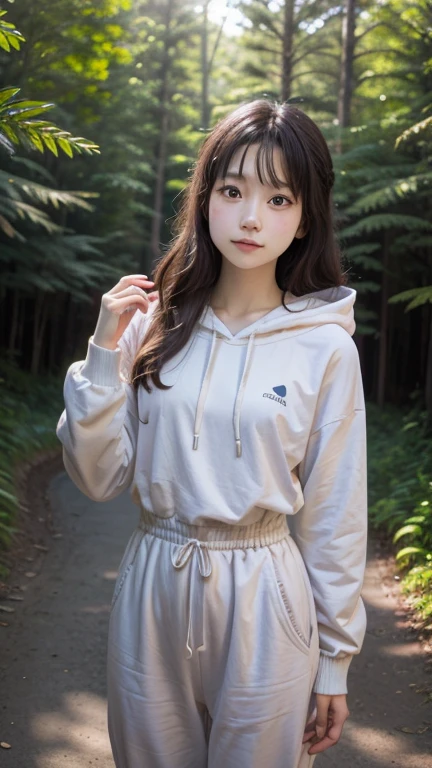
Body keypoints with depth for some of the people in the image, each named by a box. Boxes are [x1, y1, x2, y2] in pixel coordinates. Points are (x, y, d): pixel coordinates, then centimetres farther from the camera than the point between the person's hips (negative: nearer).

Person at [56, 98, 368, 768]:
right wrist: (105, 355, -12)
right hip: (151, 593, 2)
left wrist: (334, 662, 3)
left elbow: (335, 516, -2)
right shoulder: (154, 326, -2)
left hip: (263, 604, -2)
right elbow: (100, 480, -1)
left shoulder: (326, 348, -7)